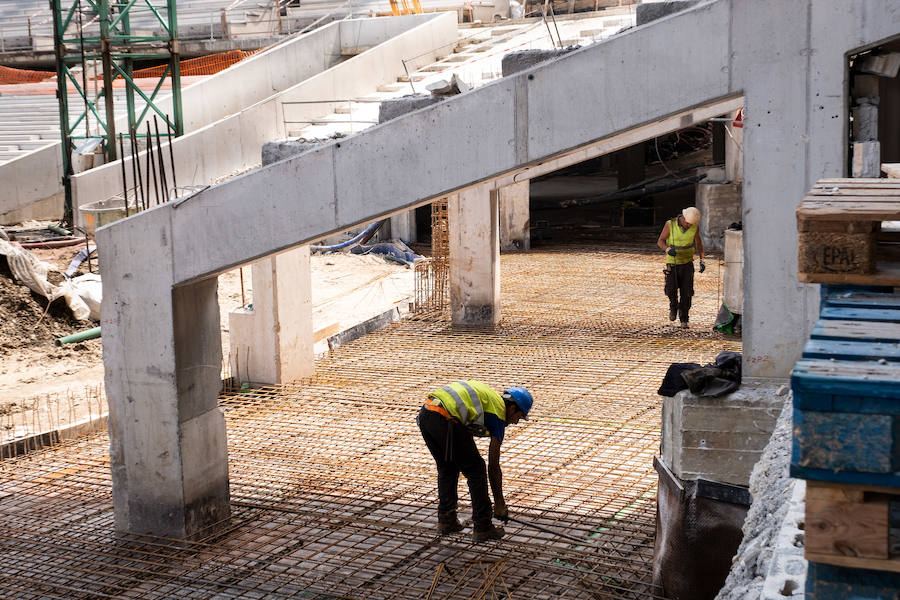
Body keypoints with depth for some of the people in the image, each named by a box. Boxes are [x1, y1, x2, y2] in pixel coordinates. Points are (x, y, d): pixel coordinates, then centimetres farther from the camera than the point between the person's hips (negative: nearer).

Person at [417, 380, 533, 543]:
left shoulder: (489, 394, 31)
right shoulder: (498, 413, 11)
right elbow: (493, 465, 12)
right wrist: (500, 504, 19)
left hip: (424, 414, 8)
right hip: (445, 421, -8)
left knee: (447, 468, 26)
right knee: (475, 470, 9)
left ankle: (445, 521, 31)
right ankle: (482, 528, 13)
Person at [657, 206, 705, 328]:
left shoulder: (694, 227, -7)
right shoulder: (670, 225, -14)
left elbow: (698, 244, 6)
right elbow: (660, 241, -7)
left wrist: (702, 260, -5)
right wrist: (668, 249, -28)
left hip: (687, 263, 1)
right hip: (672, 264, -1)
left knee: (686, 292, -4)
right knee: (671, 289, -14)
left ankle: (684, 319, 7)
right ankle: (673, 307, 18)